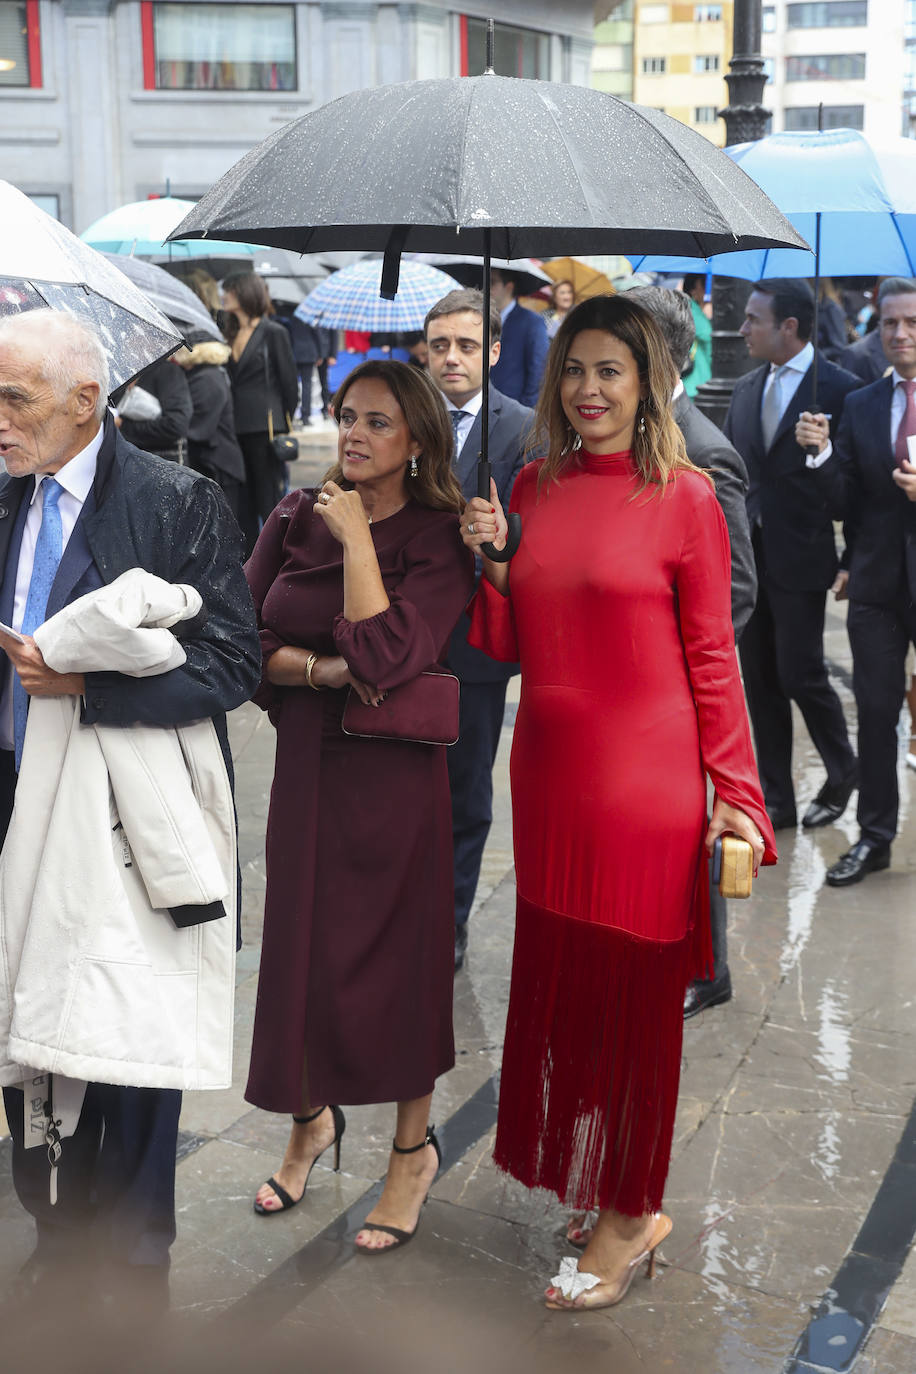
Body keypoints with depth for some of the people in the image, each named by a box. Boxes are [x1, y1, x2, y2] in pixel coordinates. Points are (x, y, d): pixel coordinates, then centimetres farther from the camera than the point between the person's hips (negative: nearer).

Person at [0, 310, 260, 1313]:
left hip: (130, 823, -5)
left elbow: (231, 665, -15)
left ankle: (135, 1250, 29)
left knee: (132, 1047, 8)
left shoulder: (177, 503, -10)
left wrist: (86, 683, -24)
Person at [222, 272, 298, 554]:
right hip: (237, 429, 6)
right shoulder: (232, 335, 15)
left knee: (269, 499, -3)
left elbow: (289, 381, -3)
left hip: (264, 427, -6)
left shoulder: (273, 333, -3)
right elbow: (230, 380, 17)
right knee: (244, 504, 8)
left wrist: (283, 424, -3)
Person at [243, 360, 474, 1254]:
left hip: (395, 777, -4)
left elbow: (385, 654, -23)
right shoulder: (295, 520, 4)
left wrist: (357, 534, -17)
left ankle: (413, 1148, 28)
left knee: (393, 953, 7)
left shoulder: (438, 538, -9)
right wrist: (323, 668, -14)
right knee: (302, 945, 13)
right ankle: (310, 1119, 39)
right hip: (305, 767, 4)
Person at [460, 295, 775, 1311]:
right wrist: (489, 559, -6)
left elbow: (711, 657, -5)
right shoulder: (533, 486, 7)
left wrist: (734, 794, -8)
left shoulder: (682, 496, -7)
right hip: (547, 768, 5)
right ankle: (586, 1178, 35)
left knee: (632, 995, 7)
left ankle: (624, 1221, 25)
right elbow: (507, 646, 11)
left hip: (645, 779, -5)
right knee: (554, 984, 14)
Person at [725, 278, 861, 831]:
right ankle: (777, 800, 18)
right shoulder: (747, 389, 11)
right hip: (747, 554, 6)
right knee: (760, 681, 8)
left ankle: (843, 771, 22)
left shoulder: (841, 389, -8)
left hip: (800, 558, -6)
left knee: (800, 675, -4)